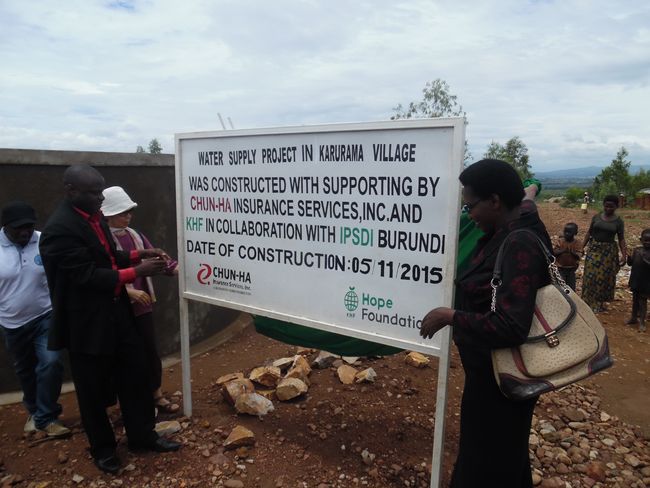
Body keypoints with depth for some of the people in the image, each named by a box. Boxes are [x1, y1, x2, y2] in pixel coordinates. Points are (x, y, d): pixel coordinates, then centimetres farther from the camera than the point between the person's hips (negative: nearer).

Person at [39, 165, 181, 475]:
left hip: (116, 313, 8)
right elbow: (87, 275, -25)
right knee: (94, 390, 12)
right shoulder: (60, 228, -22)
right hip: (87, 322, -8)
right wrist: (136, 272, -25)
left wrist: (138, 255, 0)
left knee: (135, 376, 15)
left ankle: (142, 436, 33)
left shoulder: (93, 215, 5)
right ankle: (103, 449, 34)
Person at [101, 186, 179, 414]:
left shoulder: (134, 235, 7)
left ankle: (157, 395, 27)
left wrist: (177, 268, -10)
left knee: (150, 350, 13)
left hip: (142, 305, 6)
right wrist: (129, 291, -25)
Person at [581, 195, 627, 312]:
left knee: (604, 277, 5)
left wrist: (624, 255, -7)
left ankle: (599, 303, 21)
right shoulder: (596, 217, 1)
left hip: (609, 252, -1)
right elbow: (589, 233, 8)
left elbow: (621, 239, 0)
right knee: (590, 276, 0)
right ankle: (589, 302, 14)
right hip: (594, 250, 1)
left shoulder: (618, 221, -3)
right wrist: (582, 247, 4)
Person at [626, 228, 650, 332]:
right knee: (635, 299, 18)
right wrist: (629, 256, -12)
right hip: (635, 280, 5)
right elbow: (630, 263, 6)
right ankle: (634, 317, 34)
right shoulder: (637, 250, 3)